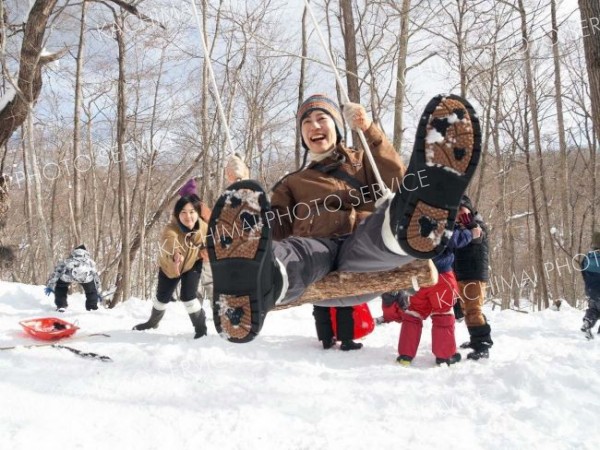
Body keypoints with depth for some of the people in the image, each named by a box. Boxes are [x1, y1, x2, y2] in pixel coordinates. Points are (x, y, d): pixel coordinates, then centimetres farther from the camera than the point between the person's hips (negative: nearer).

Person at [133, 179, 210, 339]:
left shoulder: (203, 226, -30)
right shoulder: (171, 228, -40)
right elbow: (169, 241, -63)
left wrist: (205, 251, -23)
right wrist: (176, 254, -83)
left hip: (192, 264, 0)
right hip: (169, 266, 0)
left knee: (188, 295, -19)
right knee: (162, 296, 17)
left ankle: (201, 327, 2)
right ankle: (153, 322, 49)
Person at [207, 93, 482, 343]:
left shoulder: (363, 161, 33)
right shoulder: (293, 183, 35)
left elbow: (397, 179, 10)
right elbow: (274, 227, 19)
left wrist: (368, 130, 0)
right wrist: (244, 205, 3)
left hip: (363, 243, 1)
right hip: (316, 247, 0)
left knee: (392, 220, -36)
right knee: (294, 253, -40)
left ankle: (420, 222, -72)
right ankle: (258, 283, -75)